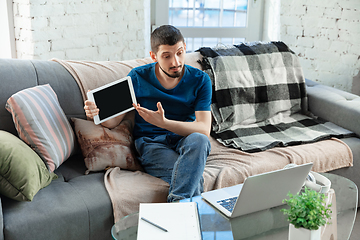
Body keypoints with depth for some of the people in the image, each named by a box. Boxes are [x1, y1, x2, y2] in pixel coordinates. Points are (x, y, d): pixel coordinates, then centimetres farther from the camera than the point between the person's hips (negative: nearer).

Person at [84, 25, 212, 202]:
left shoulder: (200, 80, -2)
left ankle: (176, 203, -39)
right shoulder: (137, 77, 0)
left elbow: (204, 129, -12)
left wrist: (163, 123, -29)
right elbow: (113, 120, 2)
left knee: (198, 140, -37)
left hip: (186, 141, 2)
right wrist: (97, 112, -24)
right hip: (150, 143, -1)